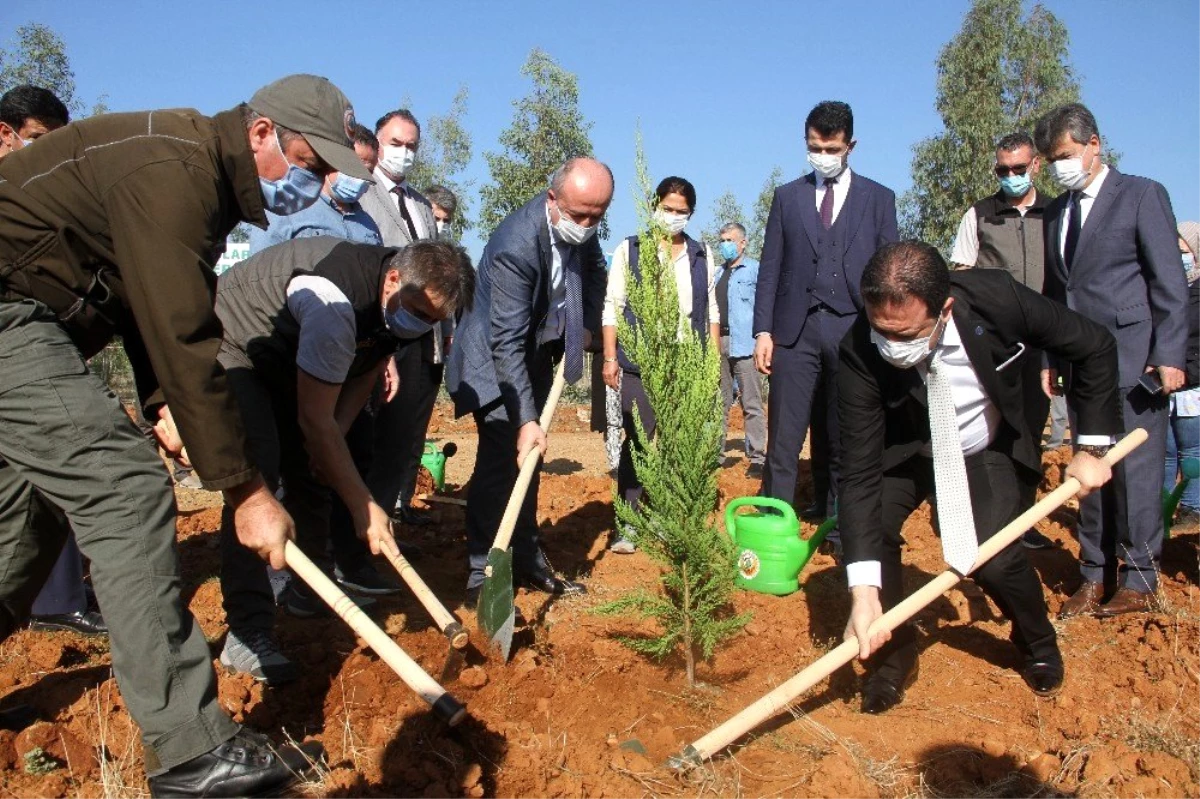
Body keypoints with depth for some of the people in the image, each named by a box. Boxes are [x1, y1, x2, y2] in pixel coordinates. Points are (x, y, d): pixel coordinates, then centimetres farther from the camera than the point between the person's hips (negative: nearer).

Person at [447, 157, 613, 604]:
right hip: (495, 364, -7)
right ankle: (483, 575, -4)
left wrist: (584, 324, 1)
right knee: (500, 461, -13)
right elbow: (506, 342, -33)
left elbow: (594, 269, 14)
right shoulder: (516, 245, -32)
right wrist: (526, 419, -36)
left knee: (527, 462, 10)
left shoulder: (579, 227, -10)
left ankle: (526, 563, 19)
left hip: (536, 356, 7)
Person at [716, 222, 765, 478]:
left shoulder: (754, 270, 0)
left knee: (751, 404, -5)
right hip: (718, 343, 7)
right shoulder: (718, 274, 21)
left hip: (744, 344, -7)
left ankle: (757, 458, -4)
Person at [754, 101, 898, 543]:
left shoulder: (878, 198, 10)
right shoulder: (787, 196, 12)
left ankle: (840, 527, 18)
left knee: (844, 440, 7)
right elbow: (770, 268, 8)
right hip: (795, 329, 0)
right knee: (783, 438, -4)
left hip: (853, 330, 0)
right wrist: (763, 330, 0)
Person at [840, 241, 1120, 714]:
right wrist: (864, 592, -40)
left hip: (989, 452, 0)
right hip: (906, 451, 0)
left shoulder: (996, 299, -32)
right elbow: (859, 471, -34)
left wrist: (1093, 447, -13)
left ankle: (1038, 645, 19)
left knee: (993, 559, -16)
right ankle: (894, 655, 3)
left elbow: (1095, 347, -14)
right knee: (868, 527, -23)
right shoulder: (860, 355, -34)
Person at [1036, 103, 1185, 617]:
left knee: (1135, 471, -2)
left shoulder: (1142, 195, -1)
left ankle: (1138, 581, 11)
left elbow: (1170, 282, -6)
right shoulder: (1056, 211, 16)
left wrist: (1168, 354, -13)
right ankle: (1095, 577, 17)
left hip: (1132, 362, -6)